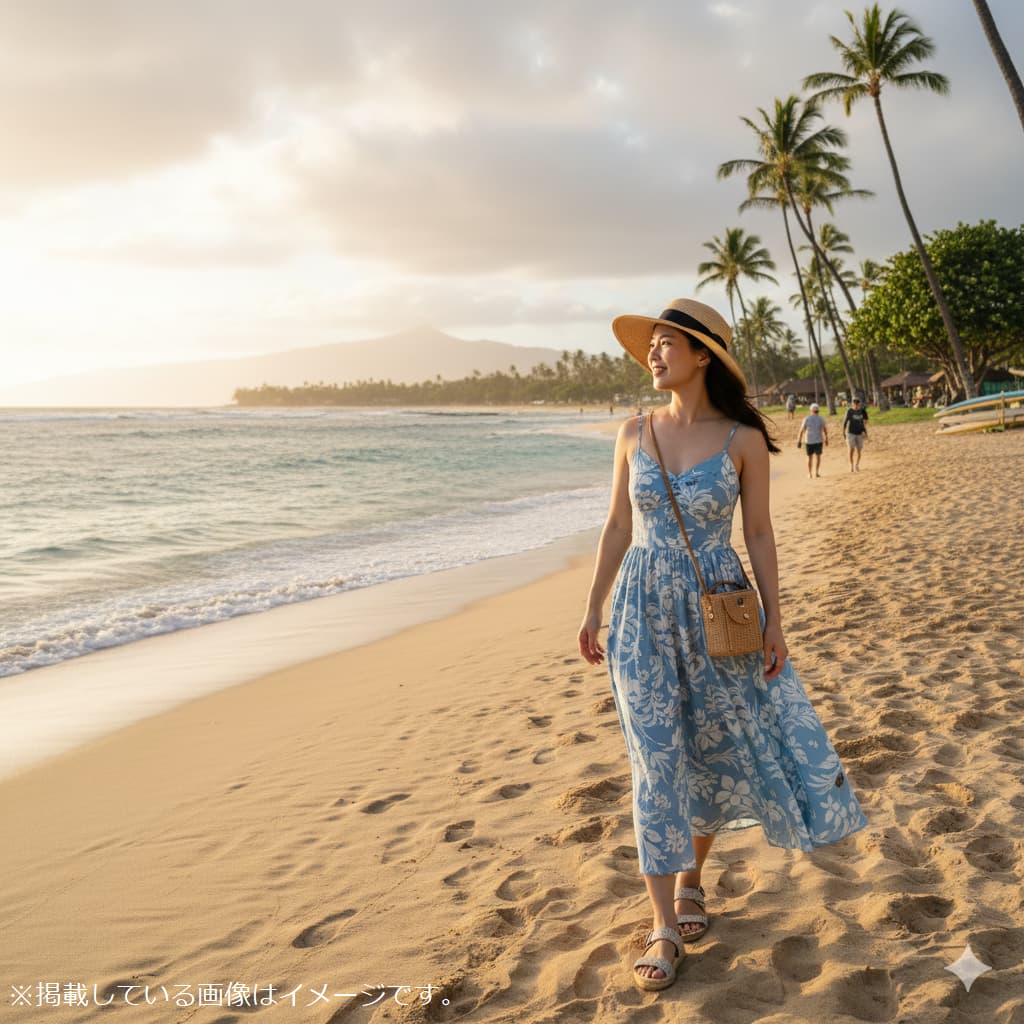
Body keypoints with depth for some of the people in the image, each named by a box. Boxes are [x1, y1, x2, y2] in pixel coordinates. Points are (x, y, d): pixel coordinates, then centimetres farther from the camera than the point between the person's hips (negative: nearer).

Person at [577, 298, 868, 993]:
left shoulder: (744, 438, -4)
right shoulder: (635, 433, 3)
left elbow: (760, 533, -1)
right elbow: (618, 528, 8)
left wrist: (774, 620, -6)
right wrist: (593, 609, 6)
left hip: (718, 614, -1)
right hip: (644, 615, 1)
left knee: (719, 751, 9)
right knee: (656, 764, 1)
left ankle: (691, 876, 35)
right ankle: (665, 928, 9)